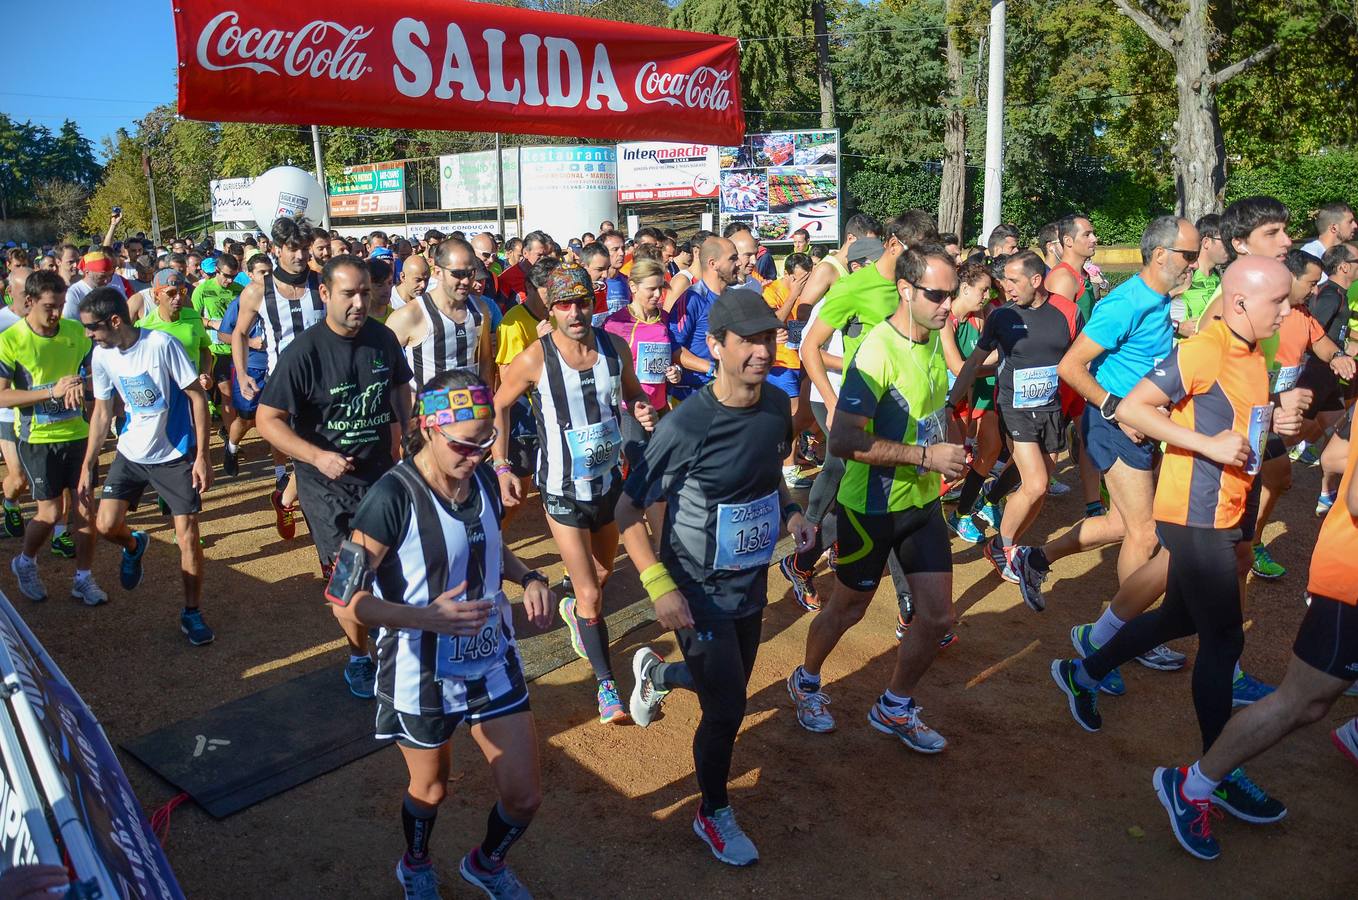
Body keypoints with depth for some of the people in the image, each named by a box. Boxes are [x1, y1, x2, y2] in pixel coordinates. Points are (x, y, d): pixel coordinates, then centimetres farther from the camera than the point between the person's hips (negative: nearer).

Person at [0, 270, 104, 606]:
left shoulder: (76, 332, -1)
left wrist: (82, 385, -15)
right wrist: (52, 392, -25)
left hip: (77, 432, 3)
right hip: (37, 438, -3)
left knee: (85, 505, 4)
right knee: (51, 511, 1)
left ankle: (83, 579, 18)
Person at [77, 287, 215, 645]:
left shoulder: (161, 344, -19)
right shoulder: (101, 355, -3)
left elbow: (197, 396, -15)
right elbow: (102, 413, 8)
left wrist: (202, 456, -18)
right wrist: (87, 467, 7)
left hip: (175, 454, -4)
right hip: (130, 454, 5)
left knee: (188, 535, -5)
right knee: (105, 526, -6)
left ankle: (192, 613, 12)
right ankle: (134, 545, 32)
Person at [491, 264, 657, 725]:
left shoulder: (615, 348, -8)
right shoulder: (535, 359, -18)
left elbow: (634, 393, 10)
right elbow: (498, 407, -4)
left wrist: (643, 410, -13)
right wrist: (501, 467, -11)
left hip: (610, 480, 4)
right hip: (564, 491, -4)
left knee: (602, 574, 25)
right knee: (591, 595, -3)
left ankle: (574, 609, 59)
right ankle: (606, 684, 16)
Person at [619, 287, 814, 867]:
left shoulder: (777, 408, -7)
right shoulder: (687, 426, -26)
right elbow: (628, 510, -19)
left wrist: (789, 512, -4)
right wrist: (659, 586, -25)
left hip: (751, 585, 6)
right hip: (697, 595, -6)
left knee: (729, 687, 22)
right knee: (726, 710, 2)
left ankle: (656, 673, 54)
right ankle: (714, 815, 31)